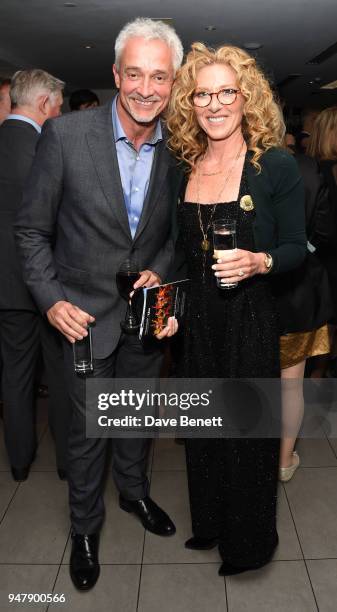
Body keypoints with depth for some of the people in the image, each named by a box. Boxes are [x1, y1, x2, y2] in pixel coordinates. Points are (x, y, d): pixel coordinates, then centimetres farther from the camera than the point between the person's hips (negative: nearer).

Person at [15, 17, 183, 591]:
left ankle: (134, 490, 49)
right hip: (86, 313, -3)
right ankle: (85, 525, 37)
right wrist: (51, 300, -16)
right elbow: (32, 228, -9)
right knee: (88, 428, 11)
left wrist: (160, 270, -10)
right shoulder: (65, 135, -16)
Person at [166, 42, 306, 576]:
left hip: (249, 318, -4)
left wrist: (259, 262, -24)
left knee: (247, 429, 8)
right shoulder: (185, 167, 5)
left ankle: (249, 542, 34)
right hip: (197, 318, 5)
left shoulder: (277, 166, -10)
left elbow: (296, 248, -5)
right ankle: (210, 522, 43)